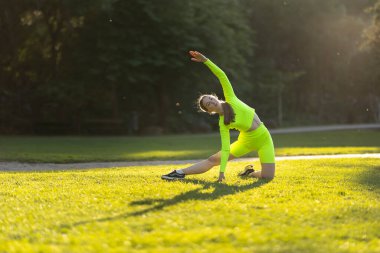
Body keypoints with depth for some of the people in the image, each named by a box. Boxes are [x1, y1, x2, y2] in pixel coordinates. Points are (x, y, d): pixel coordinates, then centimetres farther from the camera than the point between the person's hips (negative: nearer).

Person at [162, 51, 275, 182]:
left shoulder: (231, 100, -7)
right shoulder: (223, 123, -8)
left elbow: (222, 76, -14)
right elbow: (225, 148, -13)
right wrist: (222, 171, -21)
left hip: (263, 138, -1)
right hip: (246, 141, 1)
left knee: (268, 176, -14)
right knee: (213, 160, -7)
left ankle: (250, 172, 16)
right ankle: (180, 172, 0)